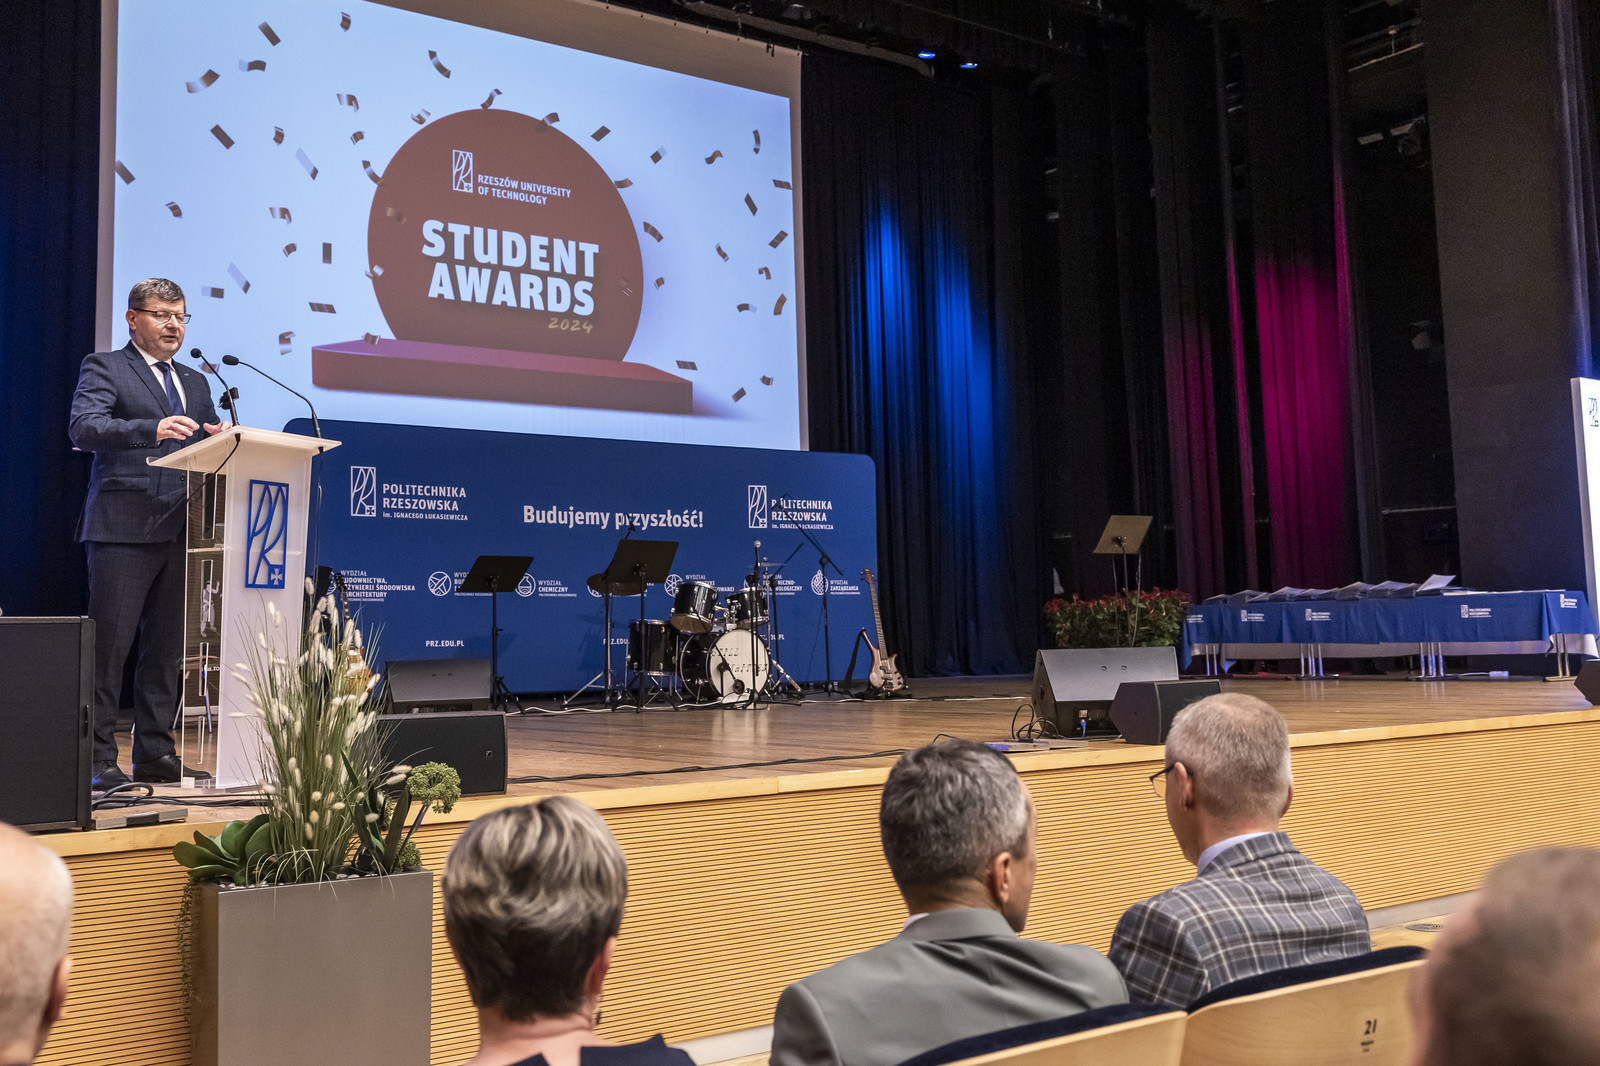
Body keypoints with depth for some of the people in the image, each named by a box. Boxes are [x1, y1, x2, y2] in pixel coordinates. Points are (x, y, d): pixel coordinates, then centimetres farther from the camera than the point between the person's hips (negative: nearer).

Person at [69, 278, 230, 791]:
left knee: (167, 649, 9)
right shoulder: (104, 368, 3)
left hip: (181, 531, 6)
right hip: (124, 529, -6)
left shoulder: (196, 383, 22)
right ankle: (99, 760, 1)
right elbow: (83, 428, -13)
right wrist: (152, 429, -30)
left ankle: (154, 753, 17)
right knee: (109, 647, -5)